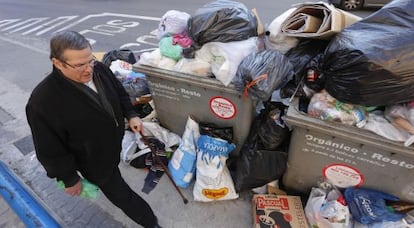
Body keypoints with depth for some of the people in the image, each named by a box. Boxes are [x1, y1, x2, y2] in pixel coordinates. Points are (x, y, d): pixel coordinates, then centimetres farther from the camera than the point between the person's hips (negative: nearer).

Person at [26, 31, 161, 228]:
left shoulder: (98, 69, -16)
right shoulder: (43, 101, -34)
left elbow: (120, 92, 3)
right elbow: (50, 149, -22)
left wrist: (131, 115, -10)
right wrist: (69, 178, -12)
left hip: (116, 142, 6)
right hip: (95, 161, -6)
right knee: (120, 194, 13)